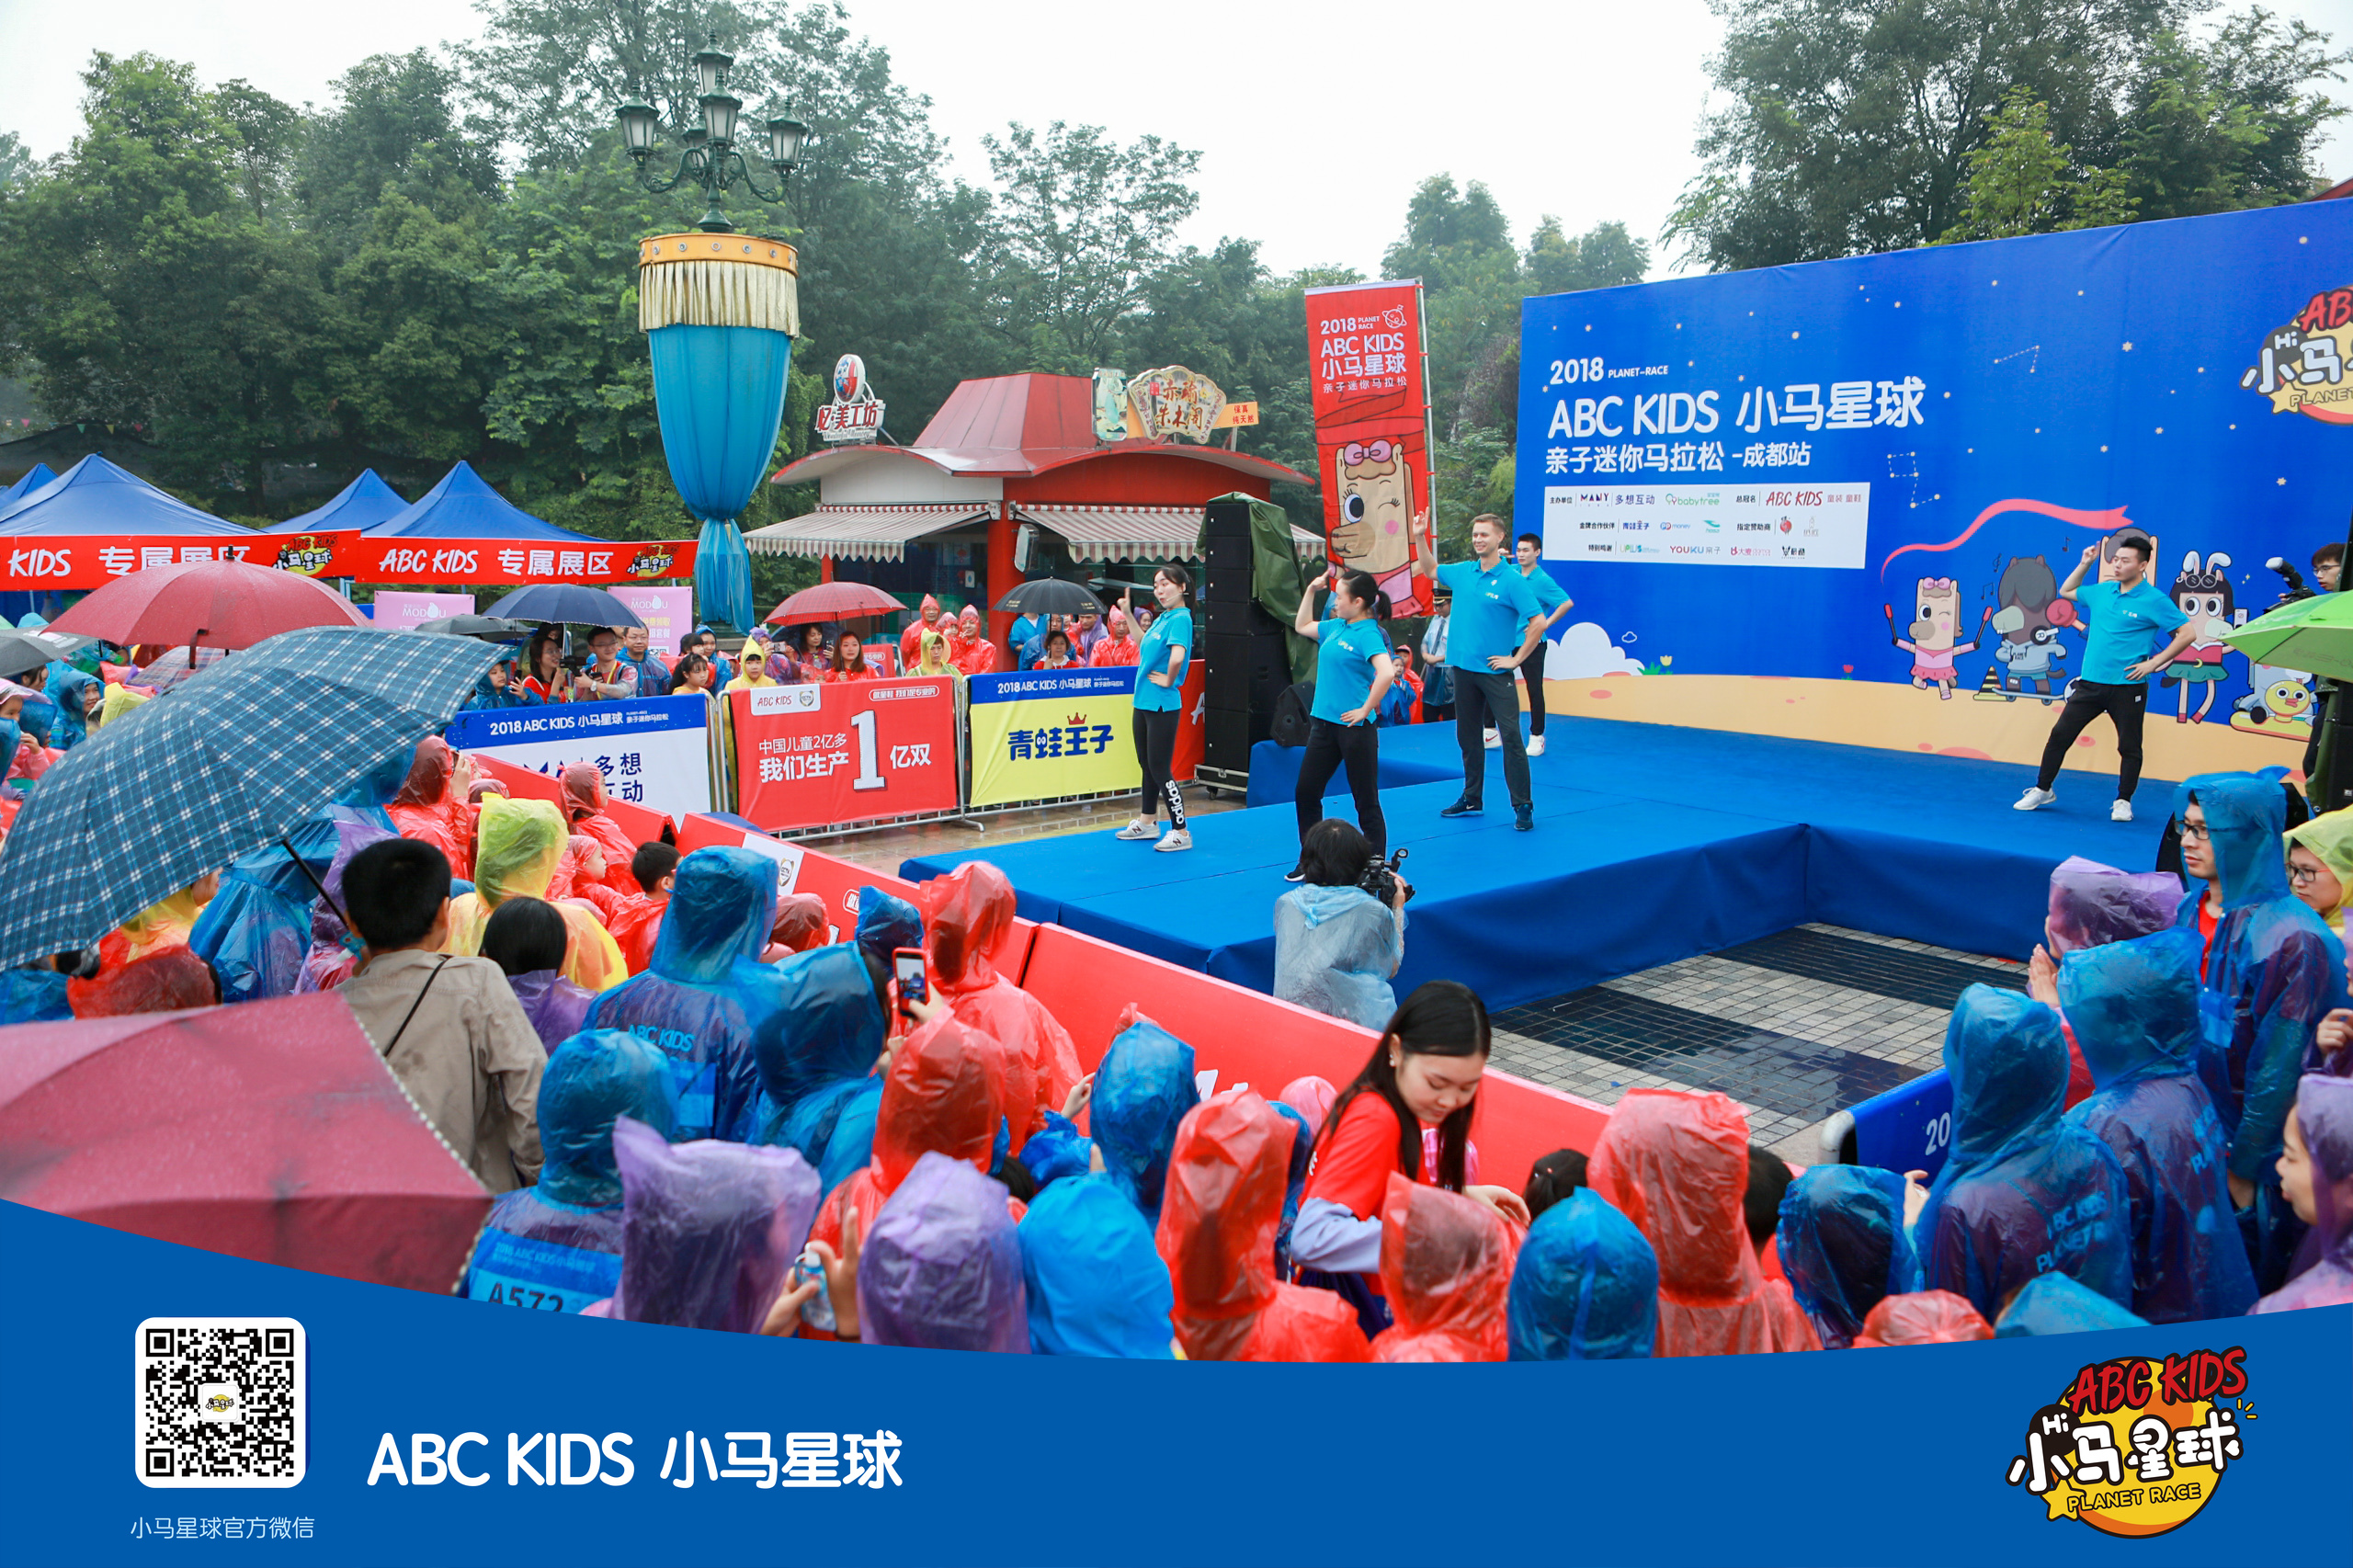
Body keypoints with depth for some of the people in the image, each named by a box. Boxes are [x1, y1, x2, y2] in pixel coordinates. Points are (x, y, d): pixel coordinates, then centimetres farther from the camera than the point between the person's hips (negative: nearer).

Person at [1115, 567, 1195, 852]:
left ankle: (1181, 833, 3)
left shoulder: (1180, 618, -17)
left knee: (1159, 768, -5)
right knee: (1146, 764, 19)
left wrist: (1168, 681, -20)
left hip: (1162, 706, -10)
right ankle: (1147, 822, 34)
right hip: (1144, 701, 10)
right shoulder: (1161, 617, 12)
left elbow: (1177, 656, -32)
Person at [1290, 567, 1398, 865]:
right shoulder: (1336, 626, 9)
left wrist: (1366, 710, -22)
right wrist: (1311, 590, 18)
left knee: (1366, 802, 2)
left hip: (1354, 727, -8)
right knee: (1305, 792, 12)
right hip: (1323, 722, 9)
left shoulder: (1368, 634, -15)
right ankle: (1309, 862, 25)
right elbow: (1302, 626, 27)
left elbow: (1387, 673, -30)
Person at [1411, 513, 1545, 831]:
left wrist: (1516, 659, -12)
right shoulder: (1462, 572, 7)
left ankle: (1523, 806, -3)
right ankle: (1471, 799, 25)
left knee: (1510, 737, -8)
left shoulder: (1512, 580, -11)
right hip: (1463, 668, 6)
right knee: (1468, 736, 14)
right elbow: (1429, 570, 25)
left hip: (1495, 671, -6)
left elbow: (1538, 622, -14)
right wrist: (1420, 536, 13)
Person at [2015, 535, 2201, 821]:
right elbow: (2065, 591, 28)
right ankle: (2043, 790, 14)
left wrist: (2154, 663, -11)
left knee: (2129, 746, 3)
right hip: (2090, 681, 5)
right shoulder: (2101, 592, 10)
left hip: (2128, 686, -5)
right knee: (2060, 734, 3)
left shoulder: (2154, 600, -7)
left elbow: (2187, 632, -8)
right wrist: (2084, 564, 14)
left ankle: (2123, 802, 16)